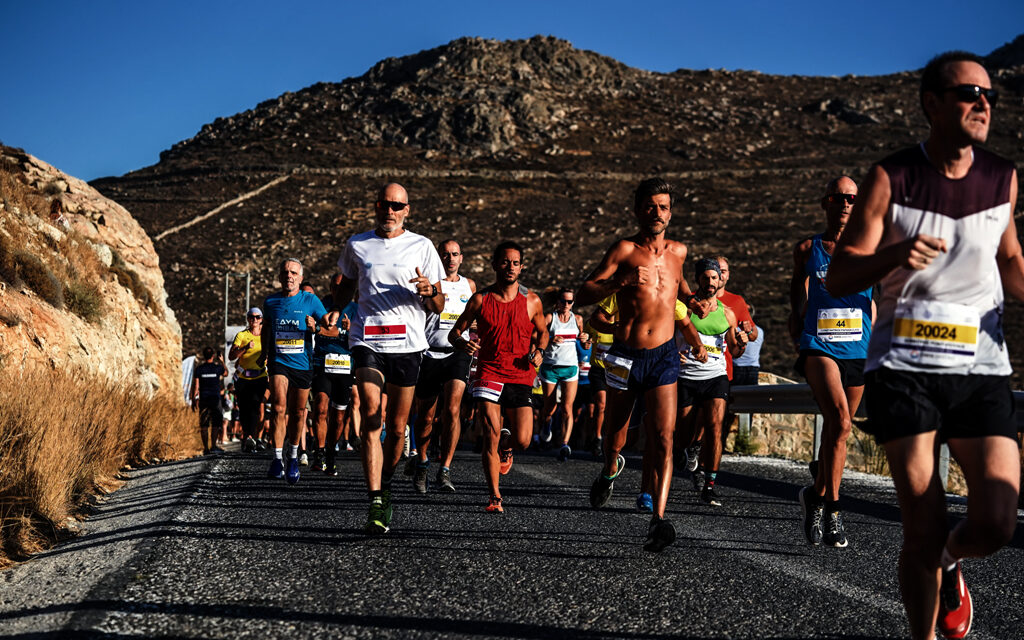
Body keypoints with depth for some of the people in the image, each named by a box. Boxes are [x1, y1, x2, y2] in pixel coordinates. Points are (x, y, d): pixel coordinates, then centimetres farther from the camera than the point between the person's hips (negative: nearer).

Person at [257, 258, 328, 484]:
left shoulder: (310, 300, -2)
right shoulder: (270, 302, 5)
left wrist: (316, 327, -21)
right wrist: (264, 352, 19)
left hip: (302, 363, 0)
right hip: (278, 362, 0)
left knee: (298, 413, 8)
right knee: (279, 407, -19)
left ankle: (293, 456, 29)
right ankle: (277, 459, -15)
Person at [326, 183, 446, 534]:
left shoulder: (421, 246, 6)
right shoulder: (357, 245, 10)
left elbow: (439, 306, 7)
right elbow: (346, 285, 27)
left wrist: (429, 291, -16)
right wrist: (336, 309, 6)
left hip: (408, 344, 0)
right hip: (367, 340, 0)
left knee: (397, 428, 6)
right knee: (371, 419, -16)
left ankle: (385, 485, 30)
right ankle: (377, 504, -19)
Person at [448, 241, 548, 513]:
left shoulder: (532, 301, 4)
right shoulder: (480, 299, 1)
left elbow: (542, 332, 19)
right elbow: (455, 332, 7)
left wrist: (538, 351, -3)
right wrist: (462, 342, -16)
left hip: (520, 377, 1)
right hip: (489, 374, -1)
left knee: (522, 441, -5)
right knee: (490, 436, -12)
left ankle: (506, 443, 34)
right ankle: (495, 496, 0)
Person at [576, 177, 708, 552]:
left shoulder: (678, 251, 9)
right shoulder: (624, 250, -6)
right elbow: (583, 295, -13)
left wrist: (693, 301, 15)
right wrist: (622, 280, -27)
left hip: (663, 356, 2)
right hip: (625, 356, -1)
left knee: (663, 438, -14)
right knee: (615, 436, 14)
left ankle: (659, 518, -19)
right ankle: (610, 470, 49)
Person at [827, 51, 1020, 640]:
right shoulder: (891, 179, -2)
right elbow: (838, 278, -4)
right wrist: (894, 256, -25)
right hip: (904, 366, -2)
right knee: (924, 531, -5)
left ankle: (950, 561, 26)